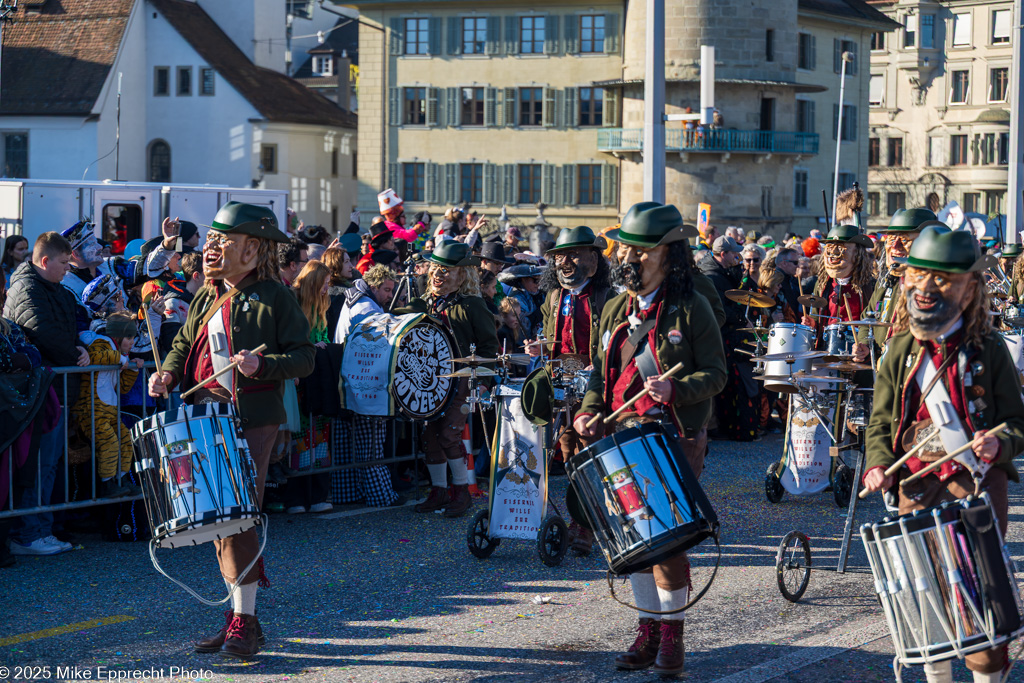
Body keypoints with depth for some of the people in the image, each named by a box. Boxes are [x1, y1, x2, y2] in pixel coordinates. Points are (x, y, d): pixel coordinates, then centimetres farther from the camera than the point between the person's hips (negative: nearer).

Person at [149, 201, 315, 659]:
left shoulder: (274, 297, -4)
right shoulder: (208, 297, 15)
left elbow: (304, 358, -7)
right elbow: (185, 343, 23)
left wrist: (262, 364, -24)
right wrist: (168, 373, 2)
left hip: (252, 420, -7)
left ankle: (245, 621, -6)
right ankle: (239, 612, 18)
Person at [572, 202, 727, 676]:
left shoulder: (690, 309, -5)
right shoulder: (615, 310, 11)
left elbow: (716, 374, -6)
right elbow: (602, 372, 18)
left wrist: (675, 389, -23)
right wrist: (589, 411, 0)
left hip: (676, 439, -6)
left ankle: (672, 636, 4)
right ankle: (648, 631, 19)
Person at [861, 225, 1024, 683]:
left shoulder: (987, 350, -2)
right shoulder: (900, 352, 7)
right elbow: (881, 422, 11)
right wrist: (878, 464, -8)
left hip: (978, 480, -3)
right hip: (918, 485, 3)